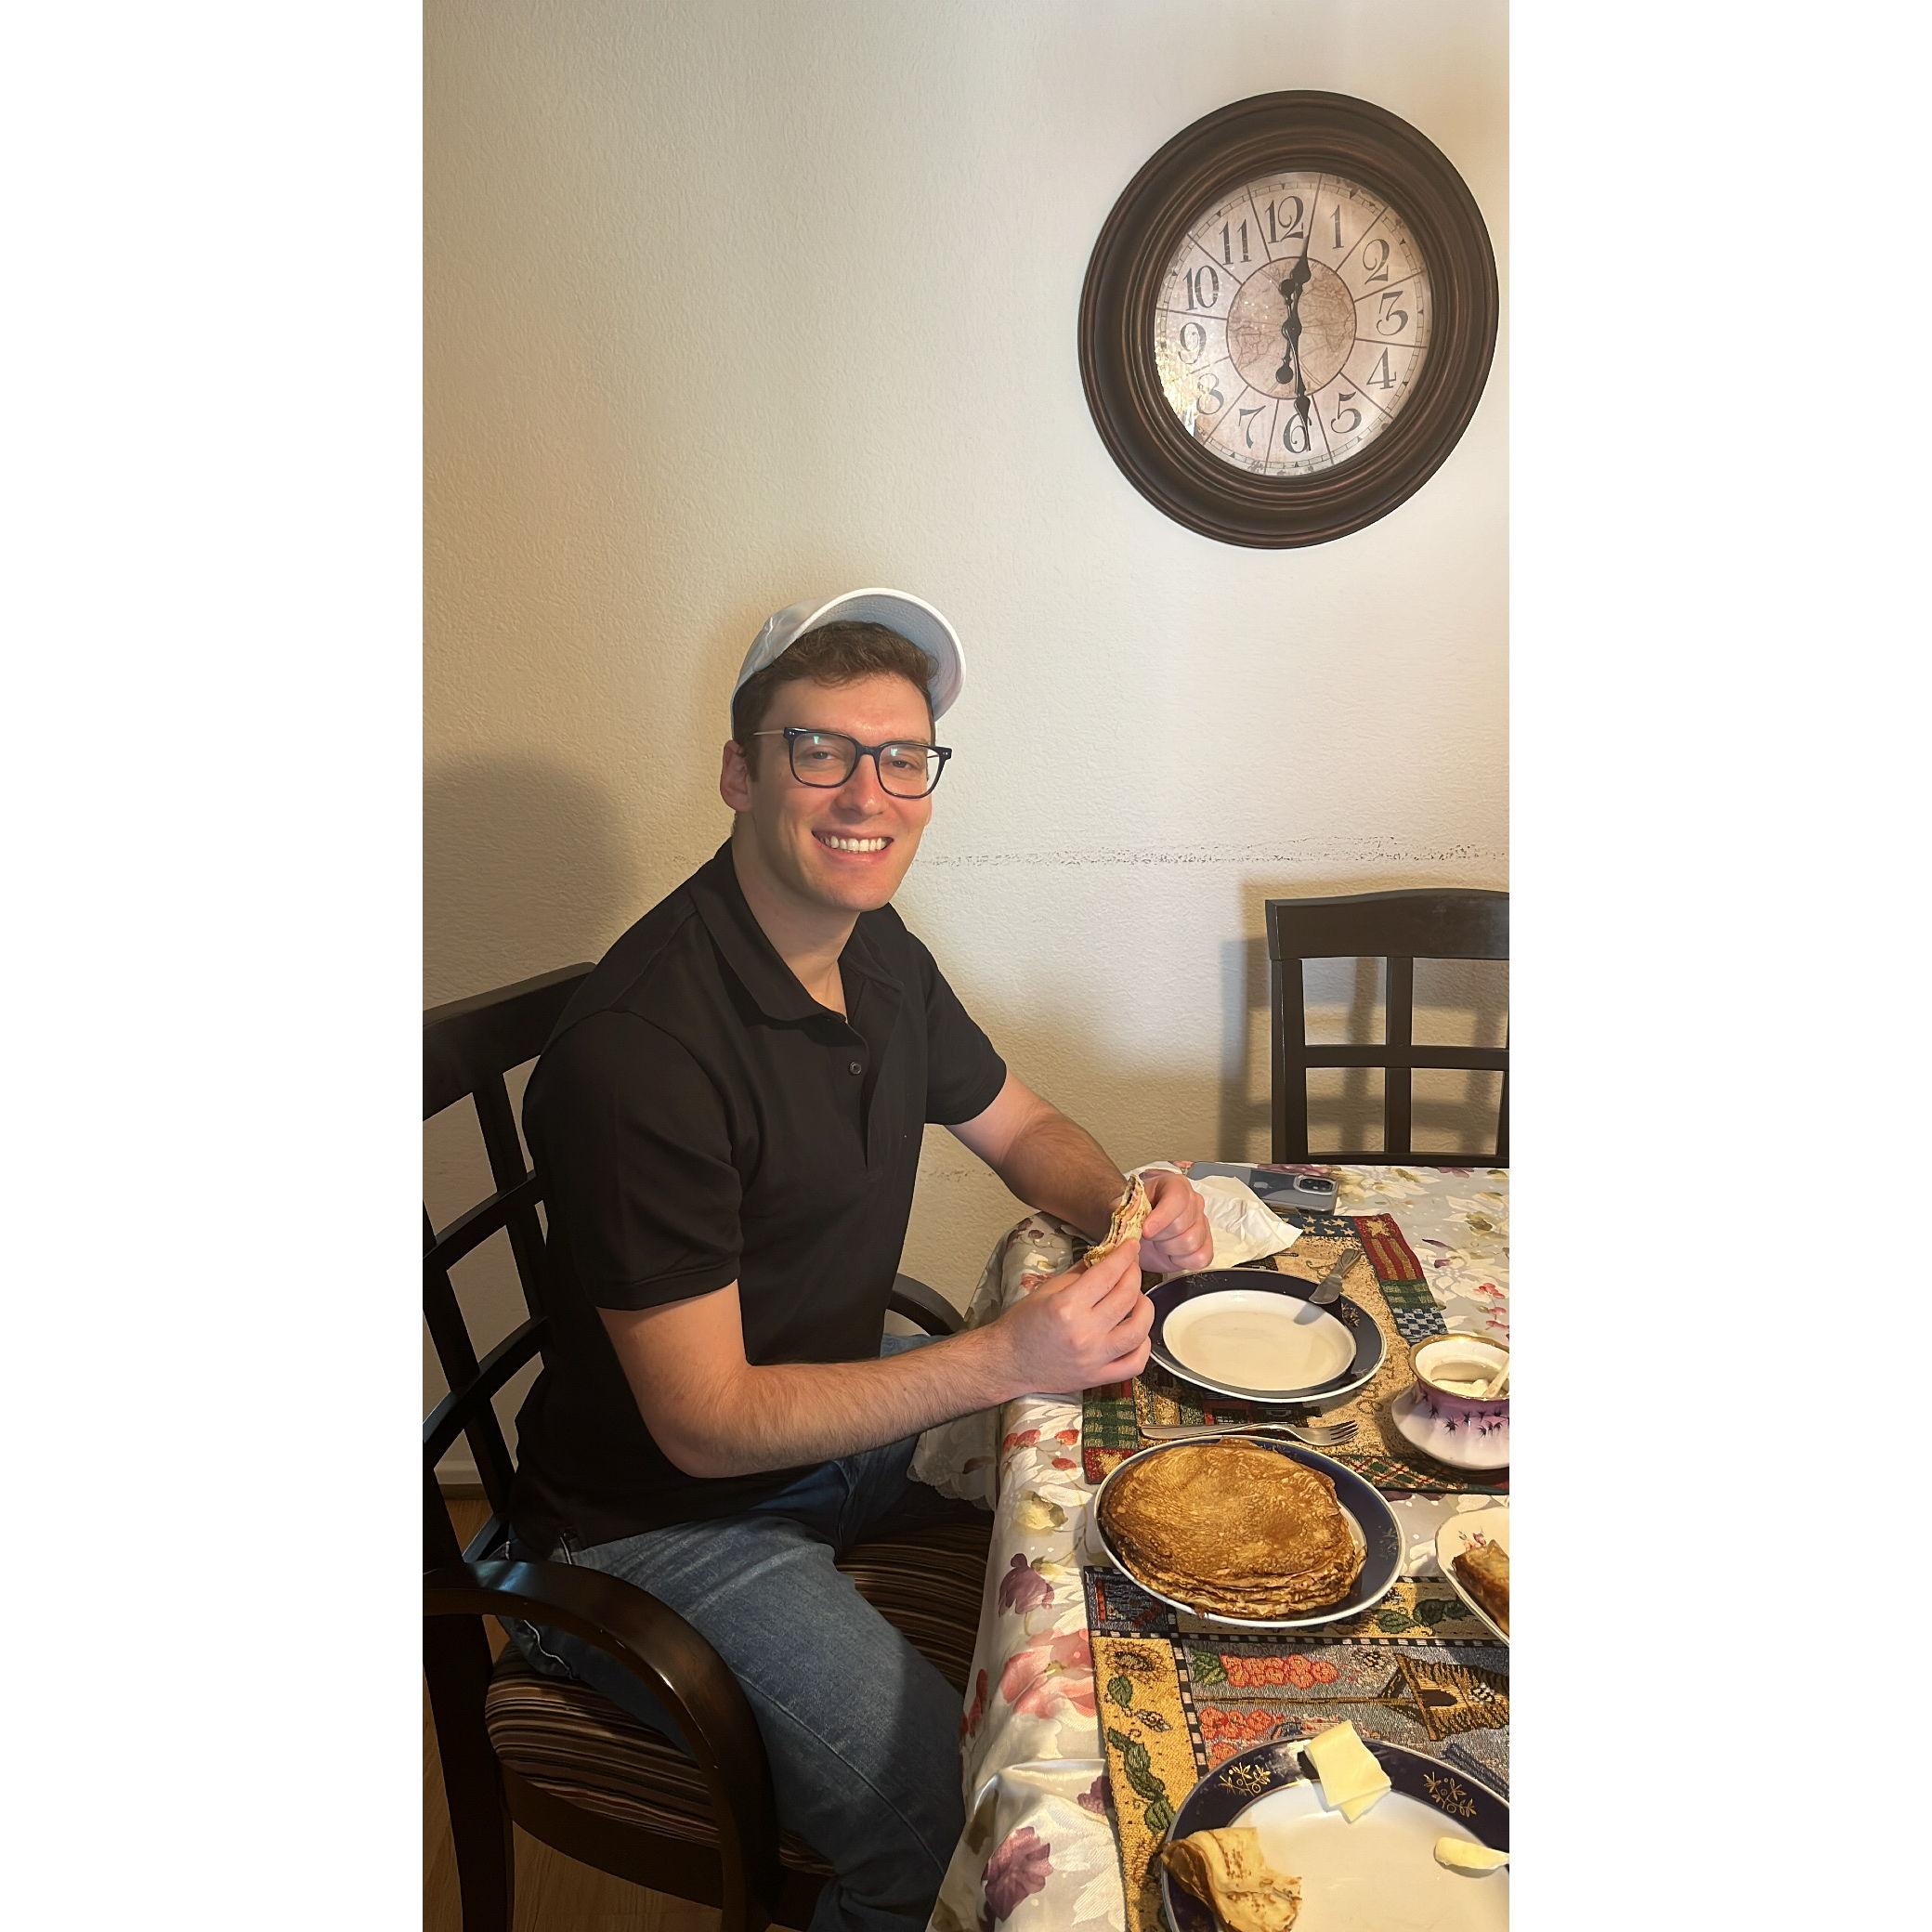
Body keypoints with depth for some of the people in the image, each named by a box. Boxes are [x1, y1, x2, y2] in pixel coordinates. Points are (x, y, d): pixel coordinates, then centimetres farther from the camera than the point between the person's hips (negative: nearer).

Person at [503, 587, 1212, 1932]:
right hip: (667, 1513, -7)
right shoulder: (640, 1049, -30)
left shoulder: (877, 950, -4)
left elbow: (1023, 1129, 10)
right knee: (951, 1808, -19)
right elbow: (704, 1424, -25)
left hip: (845, 1398, 8)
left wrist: (1127, 1207, -12)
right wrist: (1005, 1361, -33)